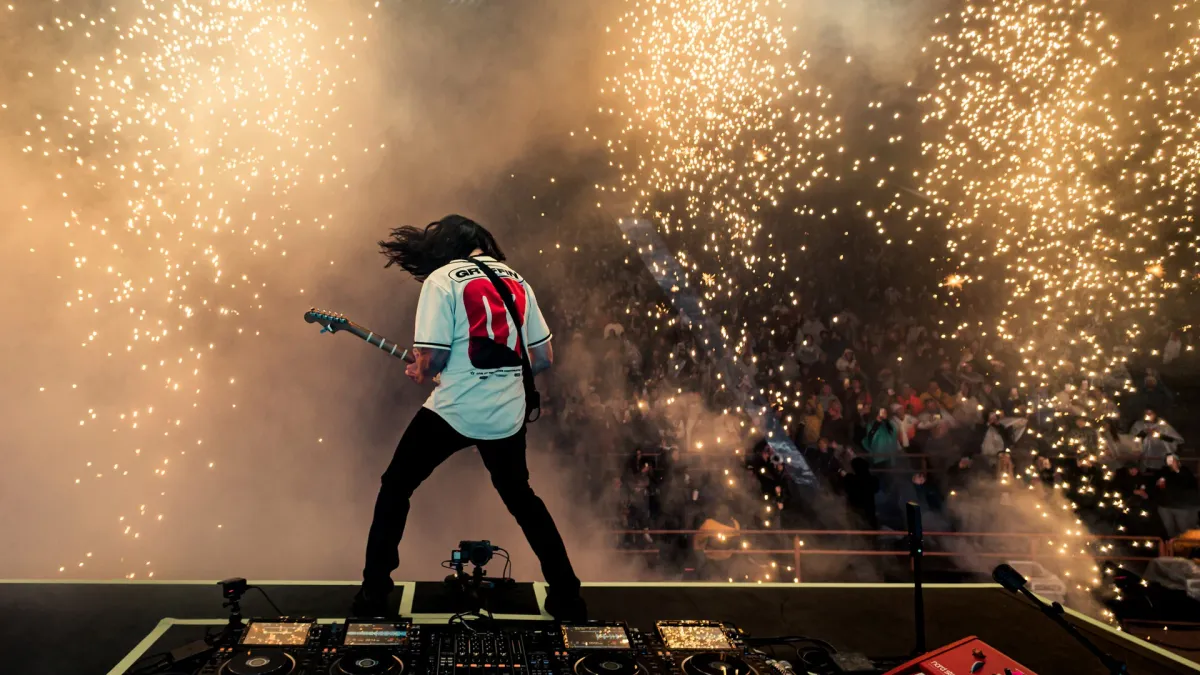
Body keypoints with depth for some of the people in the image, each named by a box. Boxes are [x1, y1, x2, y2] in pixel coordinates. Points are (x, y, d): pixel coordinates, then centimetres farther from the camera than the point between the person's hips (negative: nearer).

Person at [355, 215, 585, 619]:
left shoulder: (442, 278, -5)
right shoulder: (517, 280, 11)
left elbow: (430, 359, -13)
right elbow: (544, 358, 11)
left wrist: (421, 373, 9)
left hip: (454, 411, -5)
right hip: (508, 415, 5)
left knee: (395, 489, 17)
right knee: (520, 496, 25)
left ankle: (374, 594, 21)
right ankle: (567, 595, 25)